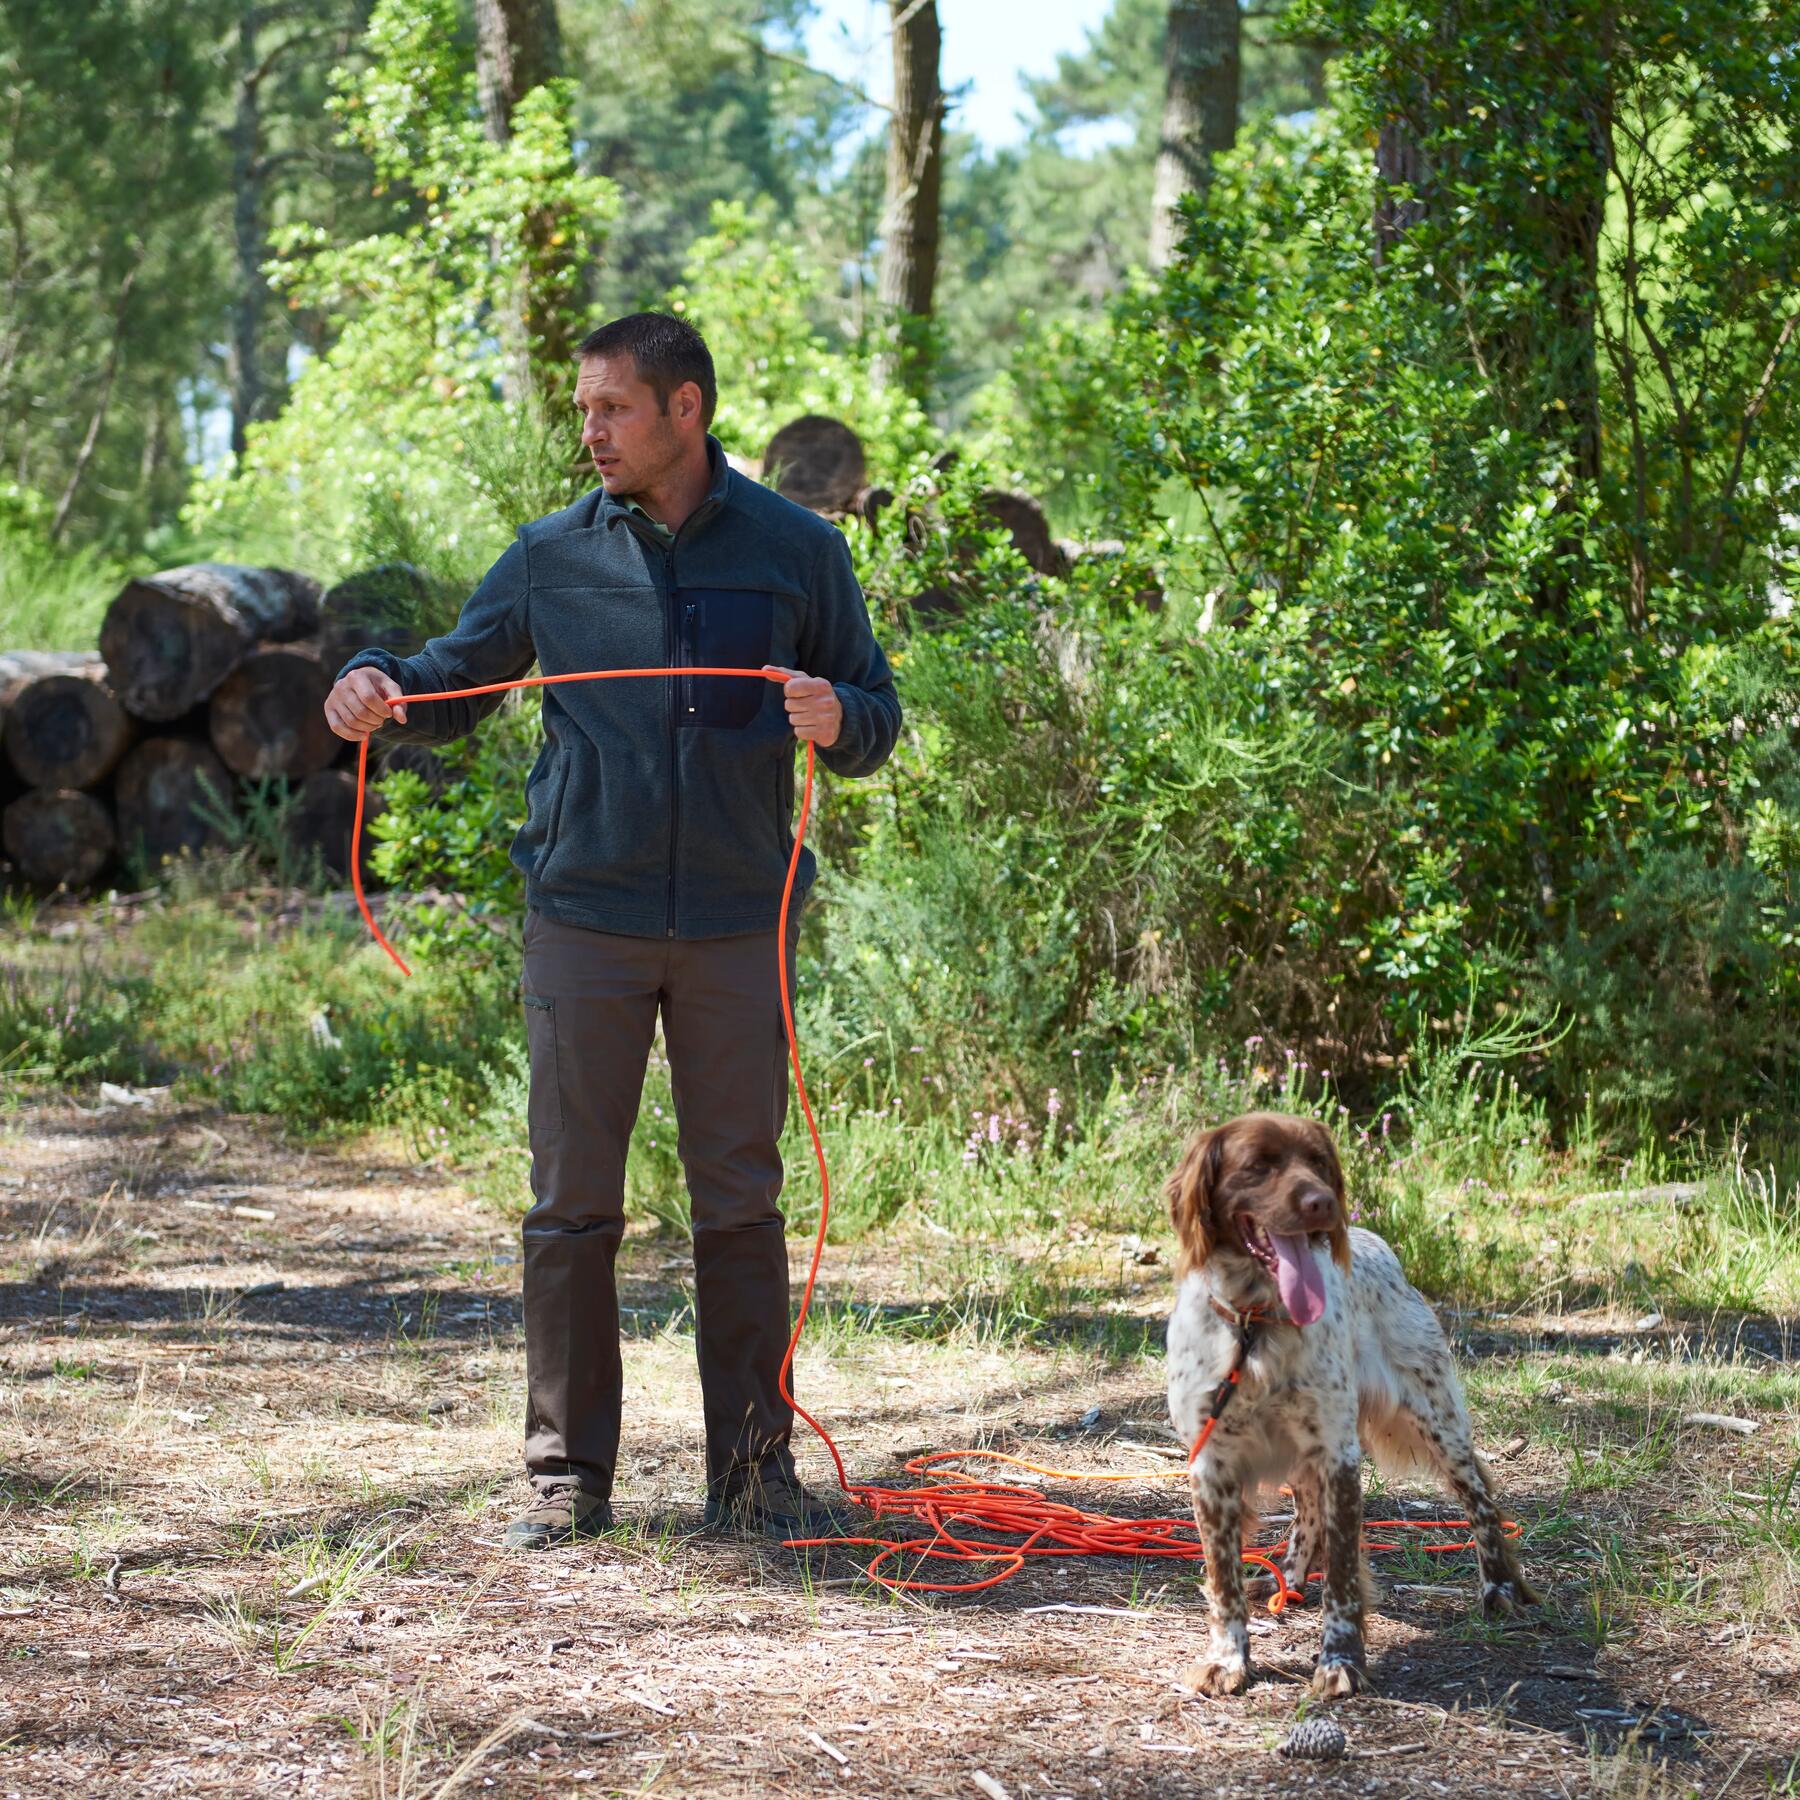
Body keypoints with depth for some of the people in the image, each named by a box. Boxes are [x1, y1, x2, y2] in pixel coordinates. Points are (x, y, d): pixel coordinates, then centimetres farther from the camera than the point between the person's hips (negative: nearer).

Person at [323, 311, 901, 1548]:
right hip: (585, 922, 0)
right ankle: (567, 1477, 9)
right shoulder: (555, 556, 6)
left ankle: (755, 1471, 14)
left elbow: (878, 716, 8)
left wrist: (837, 721, -15)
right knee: (573, 1205, 2)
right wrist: (380, 688, -8)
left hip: (738, 928, 0)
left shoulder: (797, 551, 4)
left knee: (741, 1203, 6)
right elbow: (459, 680, 14)